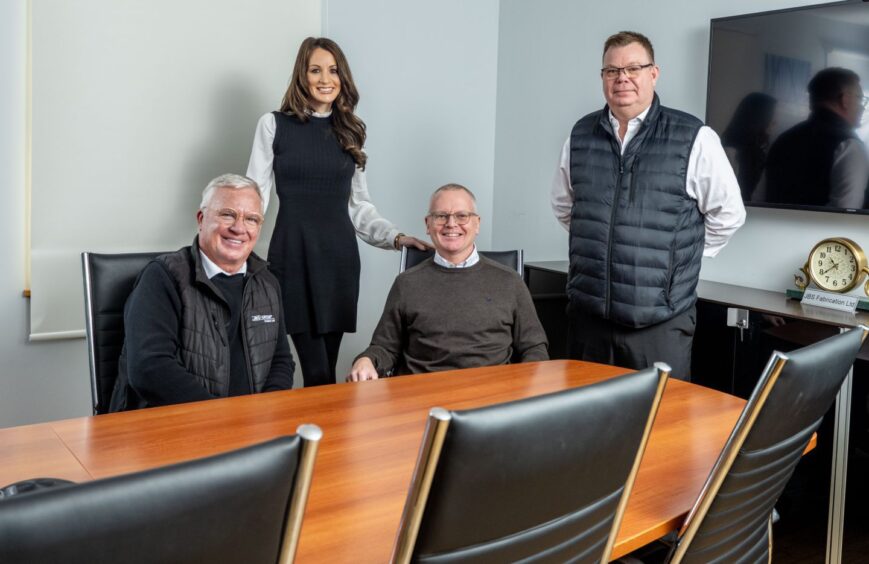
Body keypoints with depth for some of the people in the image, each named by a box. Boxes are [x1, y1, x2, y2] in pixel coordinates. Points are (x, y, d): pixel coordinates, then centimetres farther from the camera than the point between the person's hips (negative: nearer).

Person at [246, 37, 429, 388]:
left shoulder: (351, 131, 13)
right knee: (318, 375, -8)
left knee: (327, 370, 5)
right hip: (294, 252, -3)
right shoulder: (274, 125, 4)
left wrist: (396, 237, 1)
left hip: (339, 253, 3)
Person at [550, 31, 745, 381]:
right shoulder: (580, 136, 7)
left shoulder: (694, 139, -6)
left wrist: (679, 256, 5)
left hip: (660, 321, -3)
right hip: (587, 314, 4)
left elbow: (728, 213, 3)